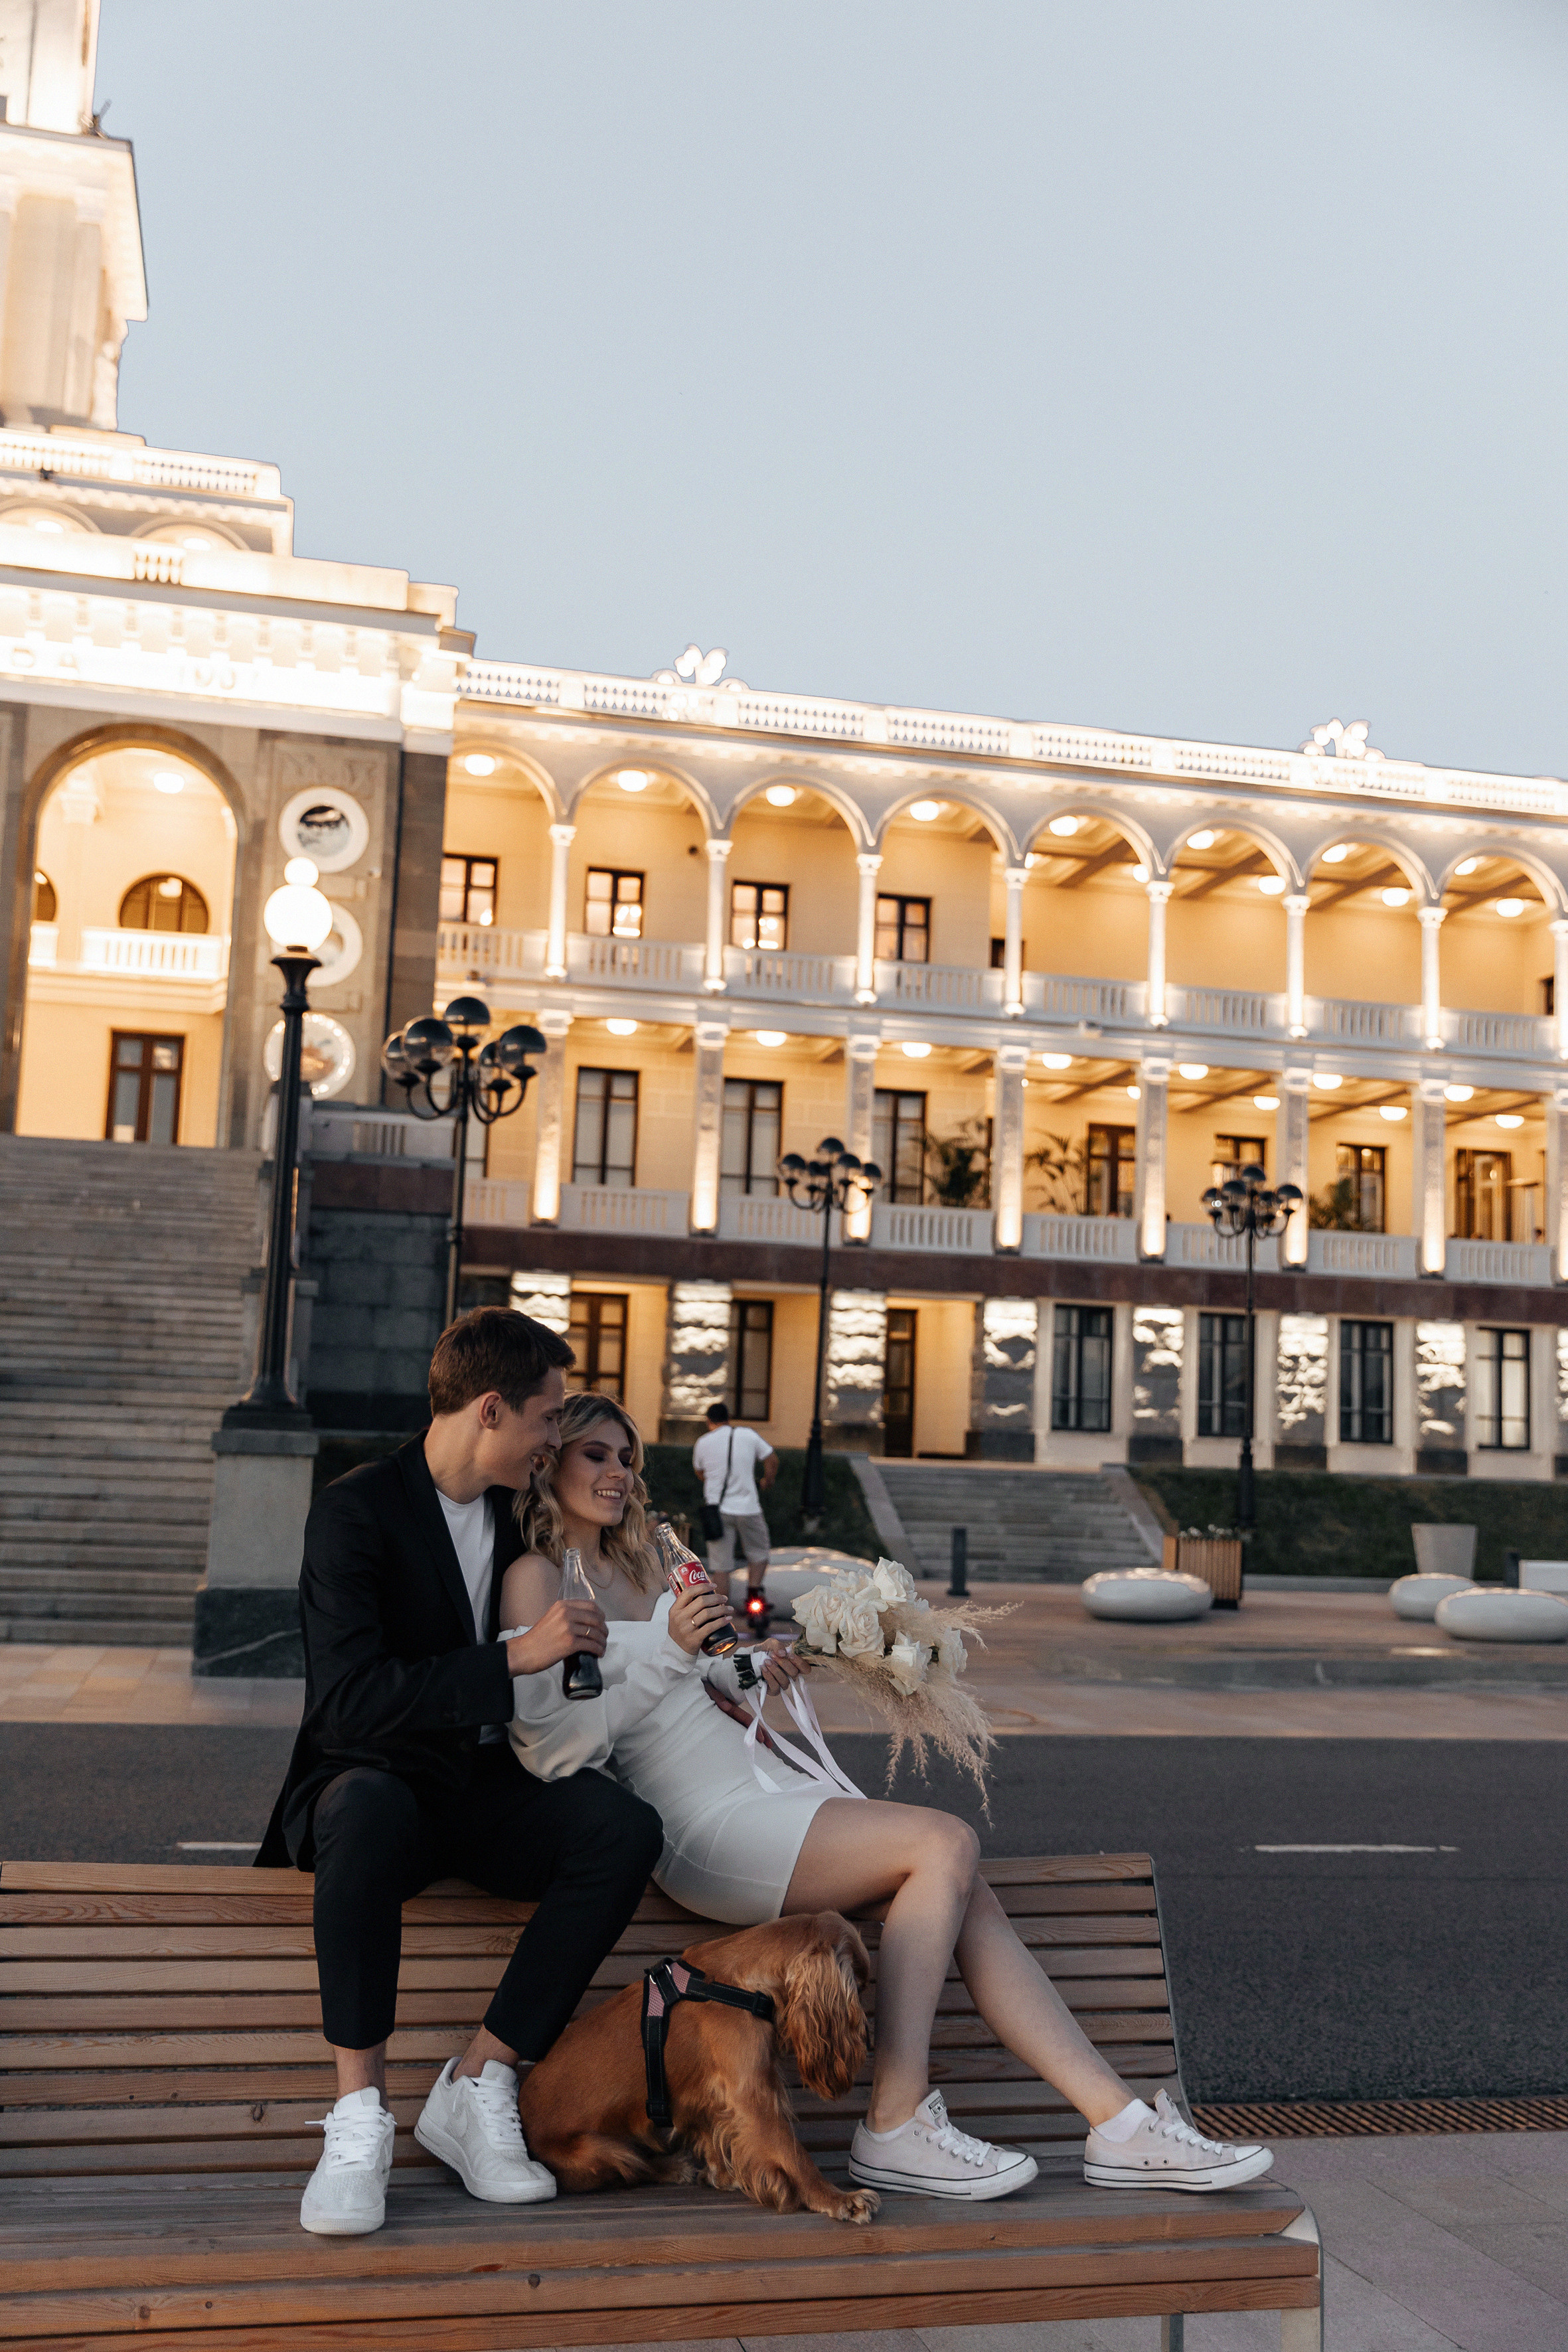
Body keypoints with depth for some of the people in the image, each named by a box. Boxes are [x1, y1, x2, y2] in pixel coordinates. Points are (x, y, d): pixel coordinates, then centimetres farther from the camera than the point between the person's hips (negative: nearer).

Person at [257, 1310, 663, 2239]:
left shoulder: (516, 1510, 9)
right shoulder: (358, 1510, -12)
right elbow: (348, 1699, -24)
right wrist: (515, 1657, -28)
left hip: (484, 1794, 5)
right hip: (377, 1781, -5)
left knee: (628, 1826, -24)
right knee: (371, 1808, -40)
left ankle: (476, 2091, -17)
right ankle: (360, 2116, -27)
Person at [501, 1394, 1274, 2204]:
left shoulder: (634, 1566, 22)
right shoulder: (537, 1577, -5)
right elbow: (554, 1746, -15)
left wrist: (744, 1672, 9)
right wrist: (671, 1651, -21)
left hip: (755, 1788, 8)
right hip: (701, 1824, -8)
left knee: (965, 1893, -7)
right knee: (945, 1843, -20)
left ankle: (1123, 2127, -7)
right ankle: (894, 2130, -17)